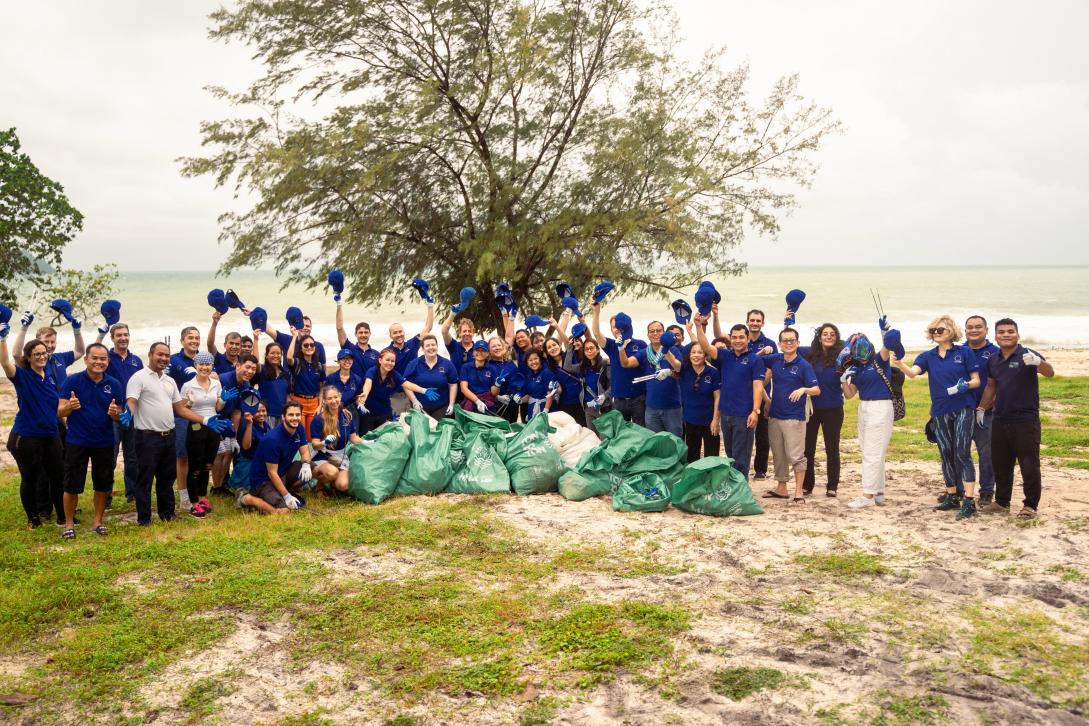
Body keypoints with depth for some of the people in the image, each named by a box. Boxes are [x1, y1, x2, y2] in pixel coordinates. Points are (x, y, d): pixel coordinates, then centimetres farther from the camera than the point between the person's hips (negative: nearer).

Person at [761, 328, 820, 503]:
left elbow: (817, 390, -15)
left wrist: (803, 389, -32)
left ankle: (799, 491, 2)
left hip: (794, 418, -6)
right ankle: (781, 488, 24)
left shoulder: (804, 365, -9)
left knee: (796, 456, -5)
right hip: (774, 416, 6)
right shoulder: (774, 360, 5)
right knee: (778, 456, 14)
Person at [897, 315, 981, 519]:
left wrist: (966, 385, -22)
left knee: (962, 454, -12)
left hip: (963, 409, -4)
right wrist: (899, 362, -32)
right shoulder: (927, 356, 6)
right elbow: (912, 372, -13)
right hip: (940, 412, 4)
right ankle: (952, 496, 22)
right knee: (946, 455, 11)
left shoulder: (964, 352, -2)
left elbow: (976, 380, 0)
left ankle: (969, 501, -13)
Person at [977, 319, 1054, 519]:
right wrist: (981, 408, 20)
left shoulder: (1026, 355, -10)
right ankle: (1002, 502, 27)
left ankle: (1030, 505, 13)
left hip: (1025, 421, -6)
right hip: (1000, 420, 6)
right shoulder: (993, 360, 8)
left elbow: (1050, 373, -27)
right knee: (1000, 464, 14)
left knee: (1029, 465, 1)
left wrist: (1038, 362, -48)